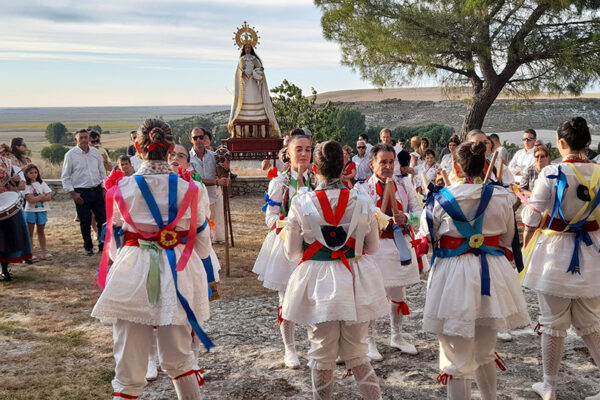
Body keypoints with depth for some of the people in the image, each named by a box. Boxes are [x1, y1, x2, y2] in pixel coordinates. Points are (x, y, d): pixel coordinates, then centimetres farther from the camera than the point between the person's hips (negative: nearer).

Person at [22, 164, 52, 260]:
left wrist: (36, 198, -13)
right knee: (30, 232, 3)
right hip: (30, 211, -3)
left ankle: (44, 252, 13)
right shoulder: (26, 185, -5)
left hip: (42, 210, 3)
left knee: (41, 231, 11)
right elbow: (30, 199, -17)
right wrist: (42, 196, -9)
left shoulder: (42, 184, 5)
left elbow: (49, 197, -5)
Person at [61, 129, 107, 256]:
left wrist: (104, 188, 8)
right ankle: (88, 247, 20)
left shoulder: (95, 152, 7)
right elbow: (65, 177, -1)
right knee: (85, 222, 4)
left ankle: (103, 245, 17)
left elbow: (102, 171, 15)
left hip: (97, 190, 3)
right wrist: (73, 193, -8)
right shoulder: (71, 154, -4)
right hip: (81, 193, -3)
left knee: (102, 219, 4)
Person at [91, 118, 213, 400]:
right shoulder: (190, 189, -2)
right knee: (179, 358, 18)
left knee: (129, 364, 7)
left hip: (132, 275, -1)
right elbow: (202, 244, 5)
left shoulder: (122, 188, -4)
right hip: (178, 275, 2)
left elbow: (114, 243, 5)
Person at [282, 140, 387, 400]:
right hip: (355, 281, 2)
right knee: (356, 354, 17)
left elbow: (292, 253, -3)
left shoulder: (301, 203, -10)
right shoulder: (362, 203, -6)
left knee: (322, 356, 14)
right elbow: (372, 247, 6)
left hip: (318, 282, -2)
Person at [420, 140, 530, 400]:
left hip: (454, 274, -3)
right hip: (492, 273, 4)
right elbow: (507, 239, 10)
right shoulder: (501, 197, -3)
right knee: (484, 350, 25)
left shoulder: (441, 198, -10)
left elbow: (427, 235, 4)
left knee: (456, 353, 8)